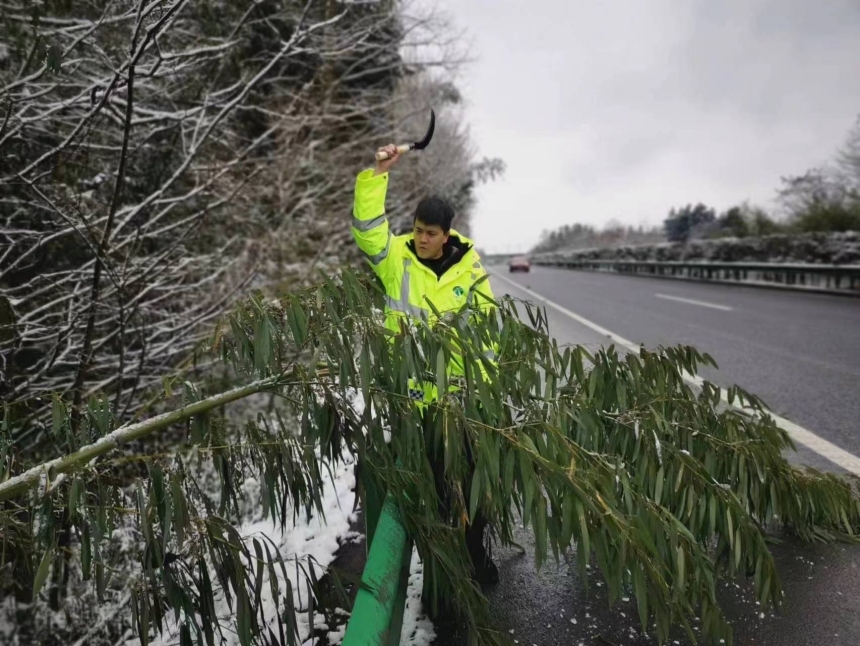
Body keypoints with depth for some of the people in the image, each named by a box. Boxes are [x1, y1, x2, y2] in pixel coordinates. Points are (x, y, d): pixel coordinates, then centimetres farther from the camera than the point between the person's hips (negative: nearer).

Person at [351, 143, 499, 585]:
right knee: (431, 474, 10)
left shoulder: (468, 266, -2)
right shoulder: (396, 256, -4)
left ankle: (475, 550, 31)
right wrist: (378, 175, -25)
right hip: (412, 387, -1)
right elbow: (368, 227, -20)